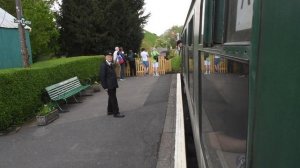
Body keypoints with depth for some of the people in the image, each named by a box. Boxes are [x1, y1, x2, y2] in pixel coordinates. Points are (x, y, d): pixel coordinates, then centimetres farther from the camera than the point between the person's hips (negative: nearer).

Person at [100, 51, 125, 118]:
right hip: (109, 85, -9)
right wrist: (105, 86, -17)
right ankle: (116, 113, 1)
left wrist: (115, 84, 14)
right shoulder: (103, 65, -13)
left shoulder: (111, 64, 14)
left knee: (111, 98, 17)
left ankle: (110, 111, 29)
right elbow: (102, 77, -15)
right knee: (114, 99, -6)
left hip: (113, 85, 9)